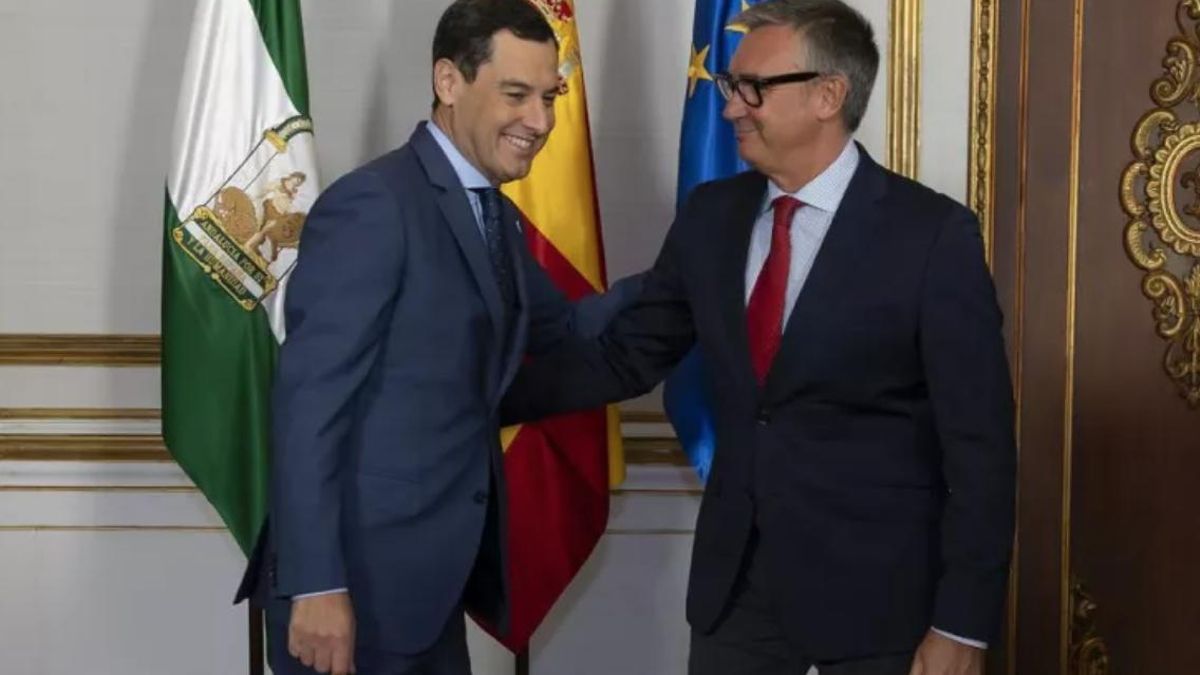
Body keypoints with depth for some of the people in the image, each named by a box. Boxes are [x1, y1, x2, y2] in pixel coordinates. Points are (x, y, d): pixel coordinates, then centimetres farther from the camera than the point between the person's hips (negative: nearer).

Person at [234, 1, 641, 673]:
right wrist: (317, 587, -22)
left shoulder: (497, 217, 12)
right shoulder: (373, 205, -15)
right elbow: (308, 402, -19)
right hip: (358, 584, -8)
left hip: (432, 583, 8)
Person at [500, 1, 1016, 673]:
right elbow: (625, 355, 9)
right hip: (735, 577, 5)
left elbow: (978, 444, -12)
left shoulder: (933, 234, -13)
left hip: (876, 588, -4)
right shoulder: (710, 215, 3)